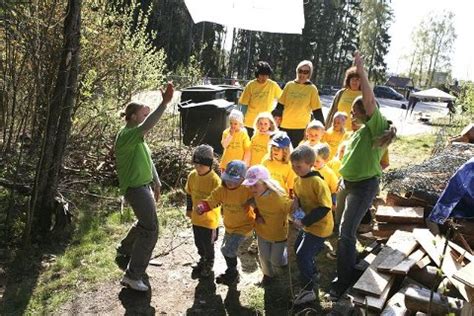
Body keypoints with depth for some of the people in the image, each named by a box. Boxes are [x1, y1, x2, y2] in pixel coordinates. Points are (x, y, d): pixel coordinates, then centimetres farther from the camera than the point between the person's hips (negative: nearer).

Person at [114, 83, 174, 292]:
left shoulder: (137, 137, 11)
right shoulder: (127, 135, -21)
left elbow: (147, 160, 18)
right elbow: (148, 125, -40)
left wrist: (156, 183, 22)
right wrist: (165, 103, -45)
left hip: (144, 186, 10)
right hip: (136, 188, -10)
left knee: (145, 223, 25)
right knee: (150, 230, -6)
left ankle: (124, 254, 44)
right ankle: (133, 276, 3)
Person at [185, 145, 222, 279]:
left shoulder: (214, 179, -23)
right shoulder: (192, 175, -6)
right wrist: (189, 209, 13)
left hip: (210, 218, -5)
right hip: (196, 217, 5)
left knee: (208, 244, 12)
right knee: (198, 242, 21)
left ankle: (209, 264, 37)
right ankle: (203, 259, 48)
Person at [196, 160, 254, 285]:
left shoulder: (247, 190, -27)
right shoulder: (222, 190, -14)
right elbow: (211, 201, -16)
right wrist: (202, 206, -35)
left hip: (243, 227, -7)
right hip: (229, 226, 7)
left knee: (228, 250, -14)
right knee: (225, 249, 21)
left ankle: (233, 273, 14)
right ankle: (231, 272, 46)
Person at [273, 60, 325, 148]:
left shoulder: (312, 89, -1)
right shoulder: (289, 85, 5)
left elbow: (317, 111, 0)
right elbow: (280, 106, 8)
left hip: (301, 129, -3)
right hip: (284, 127, 3)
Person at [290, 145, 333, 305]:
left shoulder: (317, 182, -27)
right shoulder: (298, 180, -2)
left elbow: (325, 208, -28)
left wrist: (304, 221, -26)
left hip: (319, 226, -9)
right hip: (307, 224, 9)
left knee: (302, 255, -9)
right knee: (298, 247, 23)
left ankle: (308, 290, 8)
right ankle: (313, 272, 48)